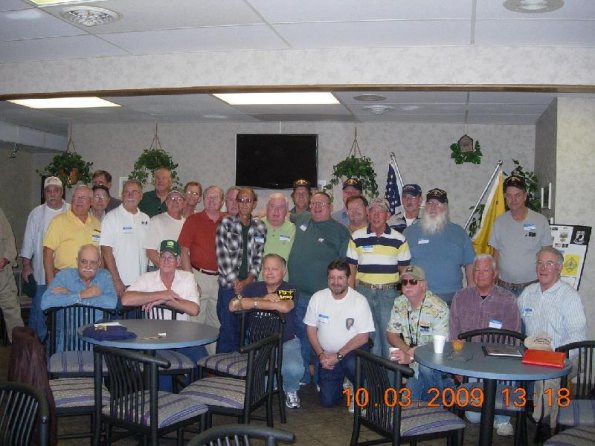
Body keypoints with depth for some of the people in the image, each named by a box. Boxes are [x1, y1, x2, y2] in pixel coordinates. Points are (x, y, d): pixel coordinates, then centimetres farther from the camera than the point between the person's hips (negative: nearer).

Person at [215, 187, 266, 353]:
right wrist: (235, 282, -8)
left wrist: (247, 281, -5)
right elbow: (222, 255, -6)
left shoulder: (260, 228, 9)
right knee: (228, 329, -2)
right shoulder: (226, 223, 0)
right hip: (228, 286, -3)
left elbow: (259, 258, 7)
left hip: (249, 286, 3)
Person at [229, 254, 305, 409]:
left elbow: (284, 307, -29)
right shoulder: (253, 288, 6)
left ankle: (291, 391, 7)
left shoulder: (289, 290, -5)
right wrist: (263, 299, -17)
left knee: (294, 369, -30)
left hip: (286, 342, -3)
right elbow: (233, 306, -9)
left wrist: (255, 302, -18)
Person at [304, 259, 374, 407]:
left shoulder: (359, 300, -13)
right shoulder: (318, 298, -4)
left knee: (353, 364, -37)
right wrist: (321, 355, -9)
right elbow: (311, 329, 3)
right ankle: (341, 381, 29)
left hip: (352, 351, -2)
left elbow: (363, 337, -14)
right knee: (328, 401, -6)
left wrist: (338, 355, -19)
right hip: (327, 355, 3)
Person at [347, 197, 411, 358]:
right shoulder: (357, 237, 4)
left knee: (389, 334, 1)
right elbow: (351, 269, 6)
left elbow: (404, 271, 7)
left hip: (389, 292, 0)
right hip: (364, 290, 1)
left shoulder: (399, 240, 3)